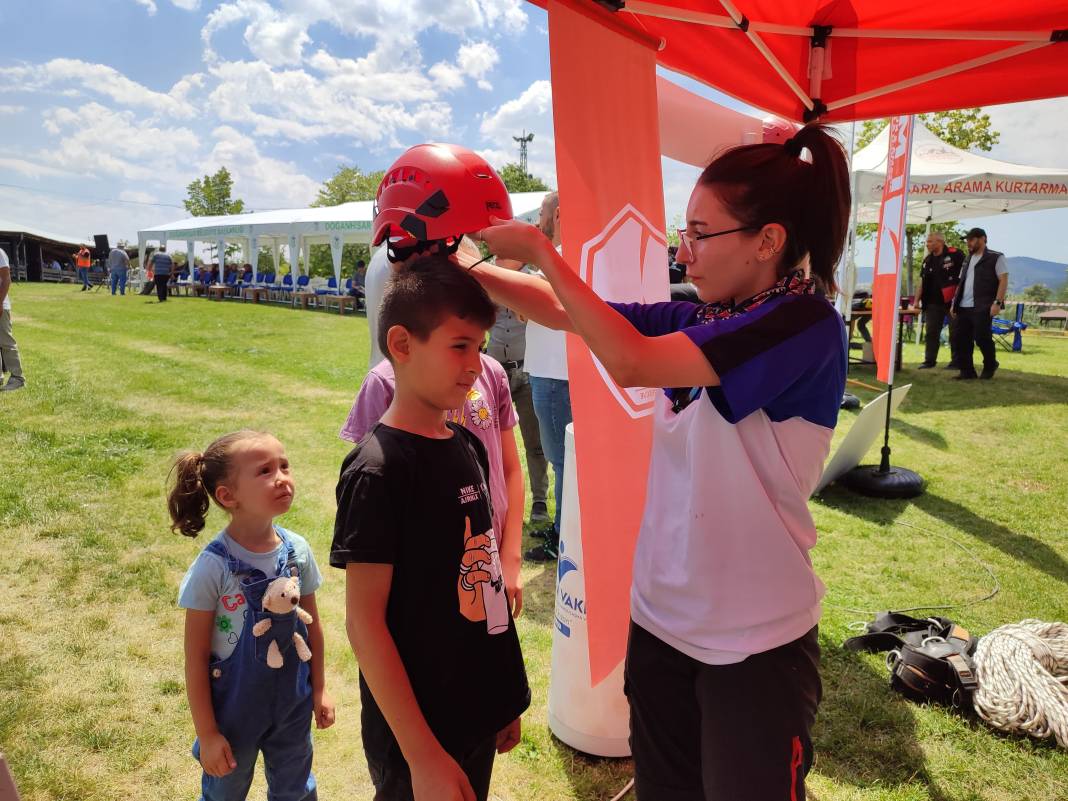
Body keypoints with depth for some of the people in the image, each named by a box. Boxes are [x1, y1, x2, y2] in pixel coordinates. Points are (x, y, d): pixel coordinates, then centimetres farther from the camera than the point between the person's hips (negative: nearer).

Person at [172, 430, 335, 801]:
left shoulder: (297, 550, -11)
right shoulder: (212, 567, -23)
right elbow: (196, 657, -15)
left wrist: (319, 689, 9)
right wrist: (206, 733, -10)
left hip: (292, 704, 4)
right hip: (233, 710, -3)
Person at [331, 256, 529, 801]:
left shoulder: (467, 446, 1)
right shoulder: (378, 469, -21)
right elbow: (363, 622, -19)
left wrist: (505, 695, 12)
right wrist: (423, 756, -17)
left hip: (478, 715, 7)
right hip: (417, 737, -7)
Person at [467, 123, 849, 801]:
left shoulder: (805, 323, -19)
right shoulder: (704, 321, 2)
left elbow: (630, 363, -27)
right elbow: (570, 314, 4)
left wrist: (541, 251, -19)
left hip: (754, 643, -6)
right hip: (660, 618, 6)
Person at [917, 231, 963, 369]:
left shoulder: (955, 255, -7)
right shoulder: (928, 260, 12)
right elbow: (922, 282, 15)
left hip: (952, 300, -6)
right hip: (933, 302, 6)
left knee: (955, 332, 2)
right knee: (931, 332, 6)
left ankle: (956, 361, 10)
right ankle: (929, 360, 11)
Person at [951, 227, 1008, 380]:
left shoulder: (996, 257, 0)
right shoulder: (968, 260, 20)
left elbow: (1003, 281, -7)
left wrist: (997, 302, -17)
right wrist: (954, 303, 13)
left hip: (982, 307, -6)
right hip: (963, 307, 6)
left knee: (982, 338, -6)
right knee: (962, 339, 1)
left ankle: (990, 366, 17)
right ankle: (966, 371, 9)